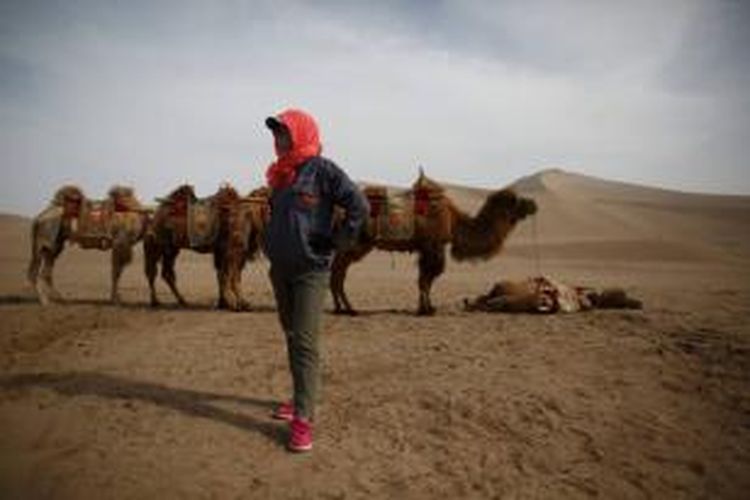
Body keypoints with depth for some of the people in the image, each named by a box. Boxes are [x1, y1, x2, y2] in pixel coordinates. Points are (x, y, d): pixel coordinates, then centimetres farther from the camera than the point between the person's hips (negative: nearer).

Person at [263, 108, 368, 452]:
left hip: (310, 270, -8)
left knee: (304, 342, -10)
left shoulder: (322, 170, -10)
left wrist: (334, 243, -12)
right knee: (291, 338, 15)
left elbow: (359, 207, -15)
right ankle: (302, 399, 29)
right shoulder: (280, 174, 12)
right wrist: (273, 244, 16)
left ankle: (304, 418, -5)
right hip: (280, 268, 8)